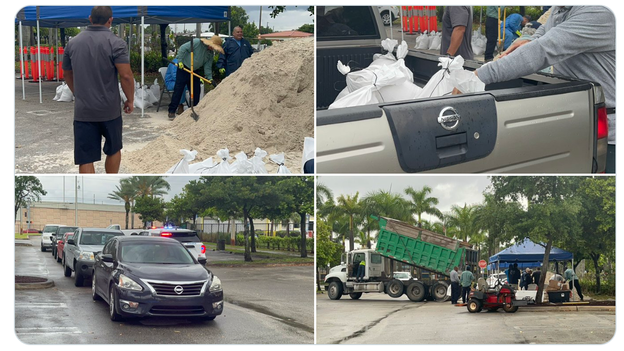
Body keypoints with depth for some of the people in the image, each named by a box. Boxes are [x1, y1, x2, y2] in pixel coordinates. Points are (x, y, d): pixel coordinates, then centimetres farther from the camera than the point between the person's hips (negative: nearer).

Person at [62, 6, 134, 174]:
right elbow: (126, 75, -16)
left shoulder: (72, 43, 6)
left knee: (85, 159, 0)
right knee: (113, 150, 20)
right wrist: (130, 100, -2)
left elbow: (67, 74, 17)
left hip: (83, 111, 2)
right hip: (110, 110, -2)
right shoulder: (116, 43, -9)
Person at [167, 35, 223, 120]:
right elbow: (183, 48, -18)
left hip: (195, 71, 7)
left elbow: (207, 66, 4)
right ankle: (172, 111, -5)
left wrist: (209, 78, -10)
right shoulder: (197, 42, -18)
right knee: (178, 90, -8)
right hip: (183, 68, -7)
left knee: (196, 91, 8)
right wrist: (180, 61, -20)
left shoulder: (211, 53, 3)